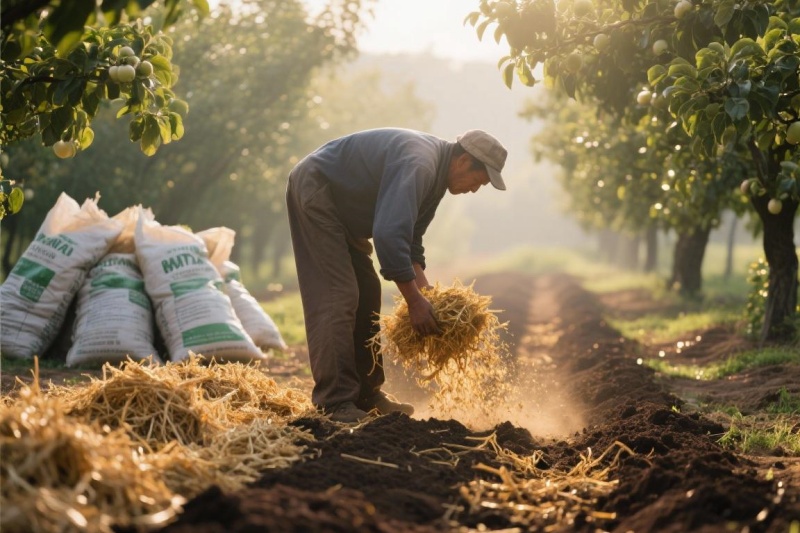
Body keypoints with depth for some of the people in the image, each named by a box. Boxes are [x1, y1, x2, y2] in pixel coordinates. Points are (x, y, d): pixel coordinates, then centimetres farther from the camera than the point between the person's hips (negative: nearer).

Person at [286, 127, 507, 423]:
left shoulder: (437, 172, 4)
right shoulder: (417, 165, -29)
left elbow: (409, 236, 11)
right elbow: (389, 234, -37)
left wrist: (425, 289, -2)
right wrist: (415, 300, -31)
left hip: (341, 207, 11)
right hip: (315, 190, -11)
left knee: (366, 294, 10)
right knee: (338, 296, -17)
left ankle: (367, 394, 15)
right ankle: (335, 403, -17)